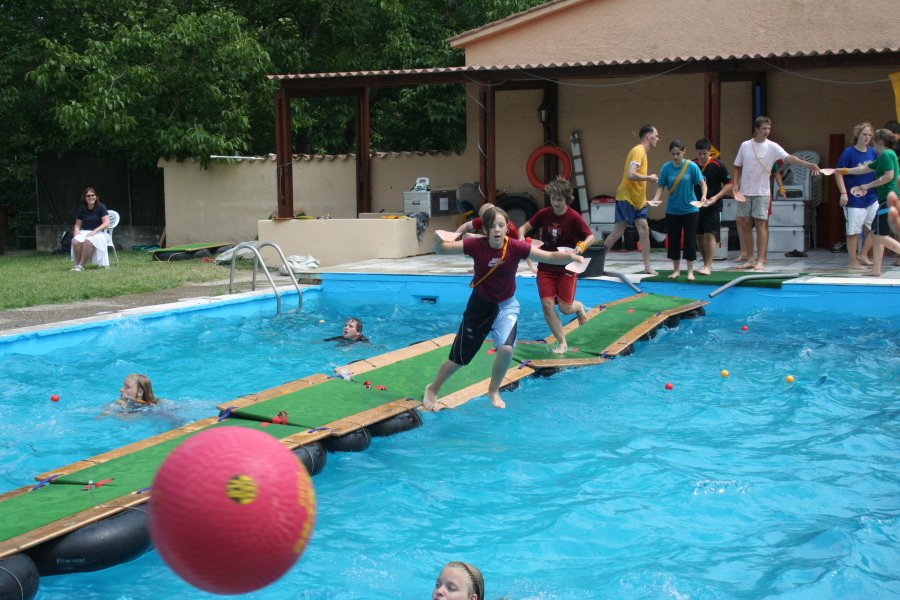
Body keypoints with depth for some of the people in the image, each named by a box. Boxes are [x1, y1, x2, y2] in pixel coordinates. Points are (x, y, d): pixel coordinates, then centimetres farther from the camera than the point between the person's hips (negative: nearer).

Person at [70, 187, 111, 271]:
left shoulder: (101, 207, -2)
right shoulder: (81, 209, 9)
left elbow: (106, 223, -10)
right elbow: (77, 224, 16)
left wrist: (95, 231, -20)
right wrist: (76, 232, -7)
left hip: (98, 233, -4)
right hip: (84, 232, 4)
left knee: (88, 241, -38)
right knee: (75, 241, -32)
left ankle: (81, 265, -33)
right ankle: (77, 264, -26)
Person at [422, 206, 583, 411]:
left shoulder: (516, 247, -21)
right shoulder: (476, 245, -21)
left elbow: (550, 257, -25)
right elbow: (441, 250, -16)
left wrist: (572, 257, -43)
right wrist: (438, 242, -39)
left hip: (506, 305, 0)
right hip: (480, 304, 0)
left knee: (506, 348, -23)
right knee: (460, 356, 6)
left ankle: (494, 391, 7)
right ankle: (433, 389, 33)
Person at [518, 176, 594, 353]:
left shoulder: (574, 217, -14)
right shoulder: (544, 214, -4)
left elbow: (591, 237, -12)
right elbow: (524, 228, 3)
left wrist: (581, 246, -33)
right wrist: (521, 238, -19)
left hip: (567, 268, -3)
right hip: (545, 268, 3)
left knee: (565, 308, -4)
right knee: (547, 305, -8)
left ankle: (579, 307, 34)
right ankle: (562, 343, 4)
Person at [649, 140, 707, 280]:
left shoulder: (692, 166, -8)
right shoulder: (666, 167, -3)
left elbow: (702, 183, -9)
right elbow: (661, 186, 0)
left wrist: (704, 196, -27)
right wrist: (655, 199, -16)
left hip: (690, 210, -2)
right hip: (672, 211, 2)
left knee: (690, 240, 1)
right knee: (673, 241, 8)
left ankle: (690, 271, 9)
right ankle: (676, 270, 21)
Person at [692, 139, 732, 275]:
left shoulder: (717, 166, -9)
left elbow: (729, 184, -4)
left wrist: (716, 197, -14)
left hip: (713, 207, -4)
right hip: (696, 206, 4)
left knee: (710, 235, -9)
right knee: (699, 236, 9)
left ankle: (708, 266, -7)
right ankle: (706, 262, 24)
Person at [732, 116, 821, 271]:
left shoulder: (772, 147, -5)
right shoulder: (745, 145, 4)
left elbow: (788, 158, -18)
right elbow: (738, 167, 12)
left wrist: (808, 164, -32)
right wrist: (736, 184, 0)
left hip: (762, 193, -3)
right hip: (744, 192, 3)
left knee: (761, 225, -6)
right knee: (745, 225, 5)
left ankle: (760, 261, -4)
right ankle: (750, 259, 14)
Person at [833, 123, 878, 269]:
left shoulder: (873, 152, 5)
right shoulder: (849, 152, -10)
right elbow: (838, 173, -11)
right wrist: (844, 193, -18)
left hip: (872, 198, 6)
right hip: (854, 200, -6)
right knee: (854, 231, 2)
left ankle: (863, 255, 22)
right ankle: (853, 262, 12)